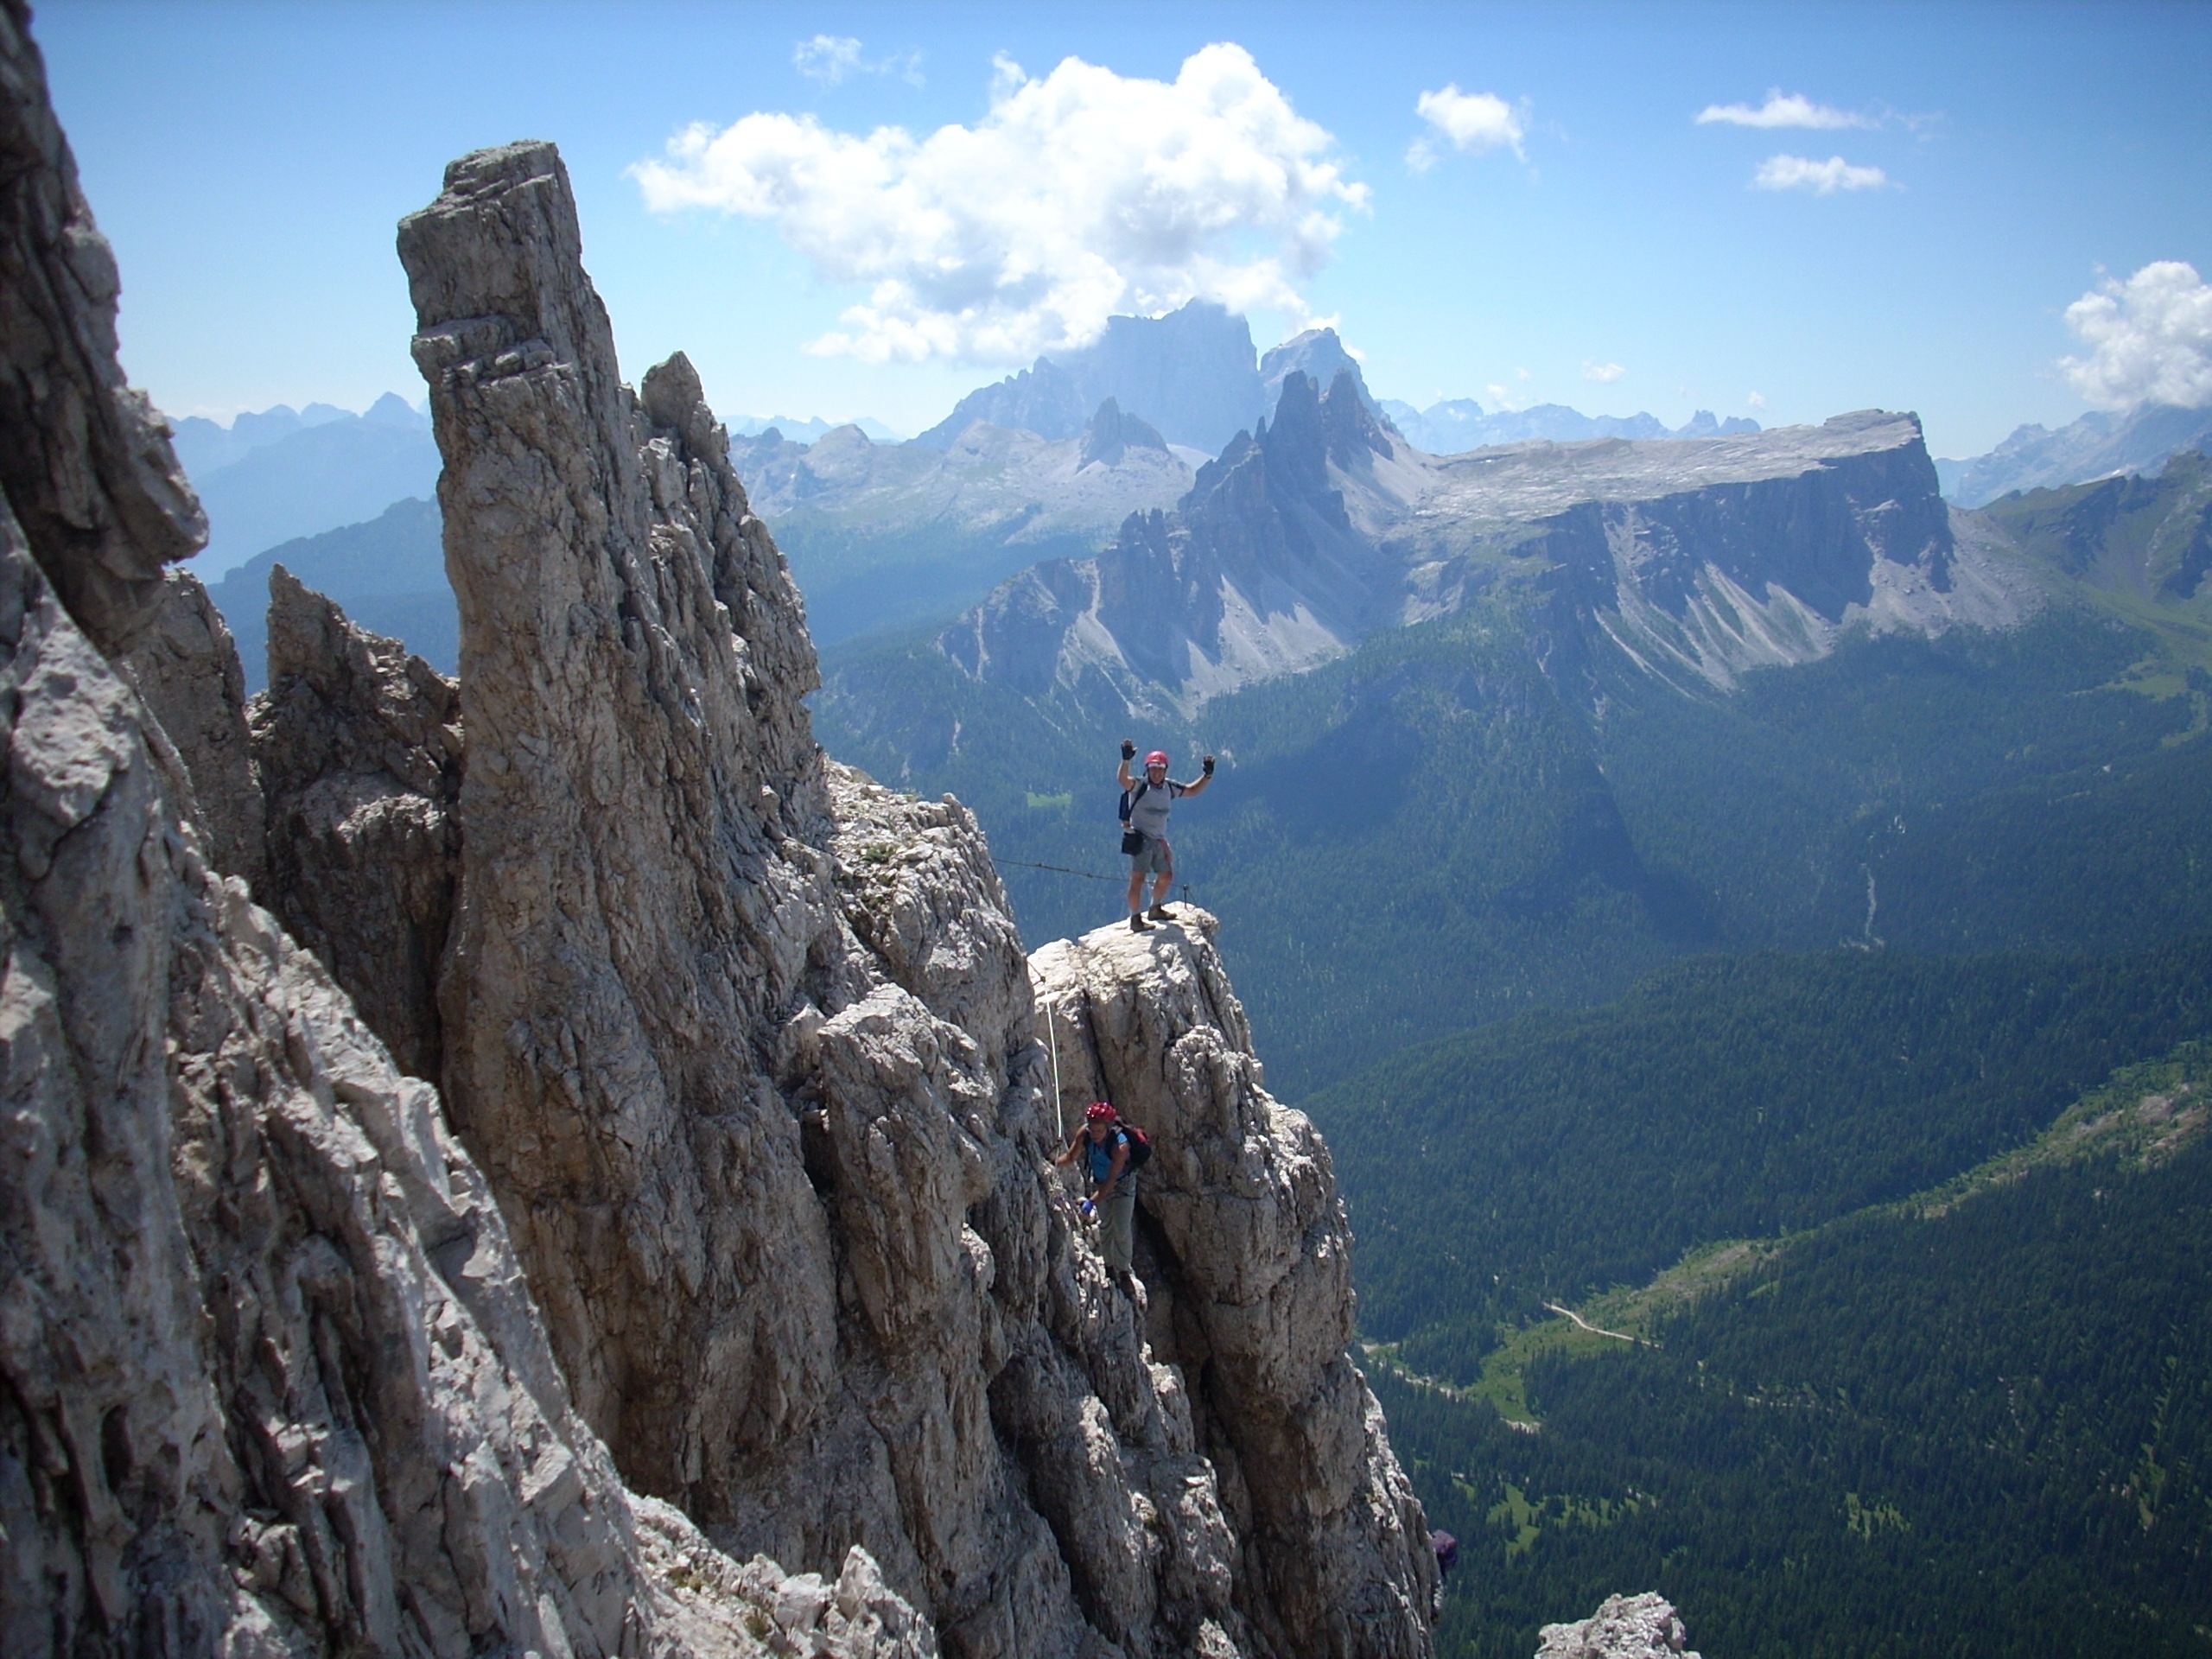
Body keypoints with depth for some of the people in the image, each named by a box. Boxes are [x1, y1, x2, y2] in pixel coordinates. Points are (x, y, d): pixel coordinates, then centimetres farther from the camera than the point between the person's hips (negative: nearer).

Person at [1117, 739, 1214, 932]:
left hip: (1160, 840, 7)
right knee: (1138, 878, -10)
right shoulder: (1139, 785, -11)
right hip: (1140, 839, -7)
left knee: (1166, 876, 18)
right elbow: (1123, 779, -32)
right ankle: (1135, 919, -7)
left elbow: (1193, 790, 19)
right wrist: (1126, 760, -49)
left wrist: (1207, 775, 5)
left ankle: (1156, 909, 39)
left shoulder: (1169, 787, 7)